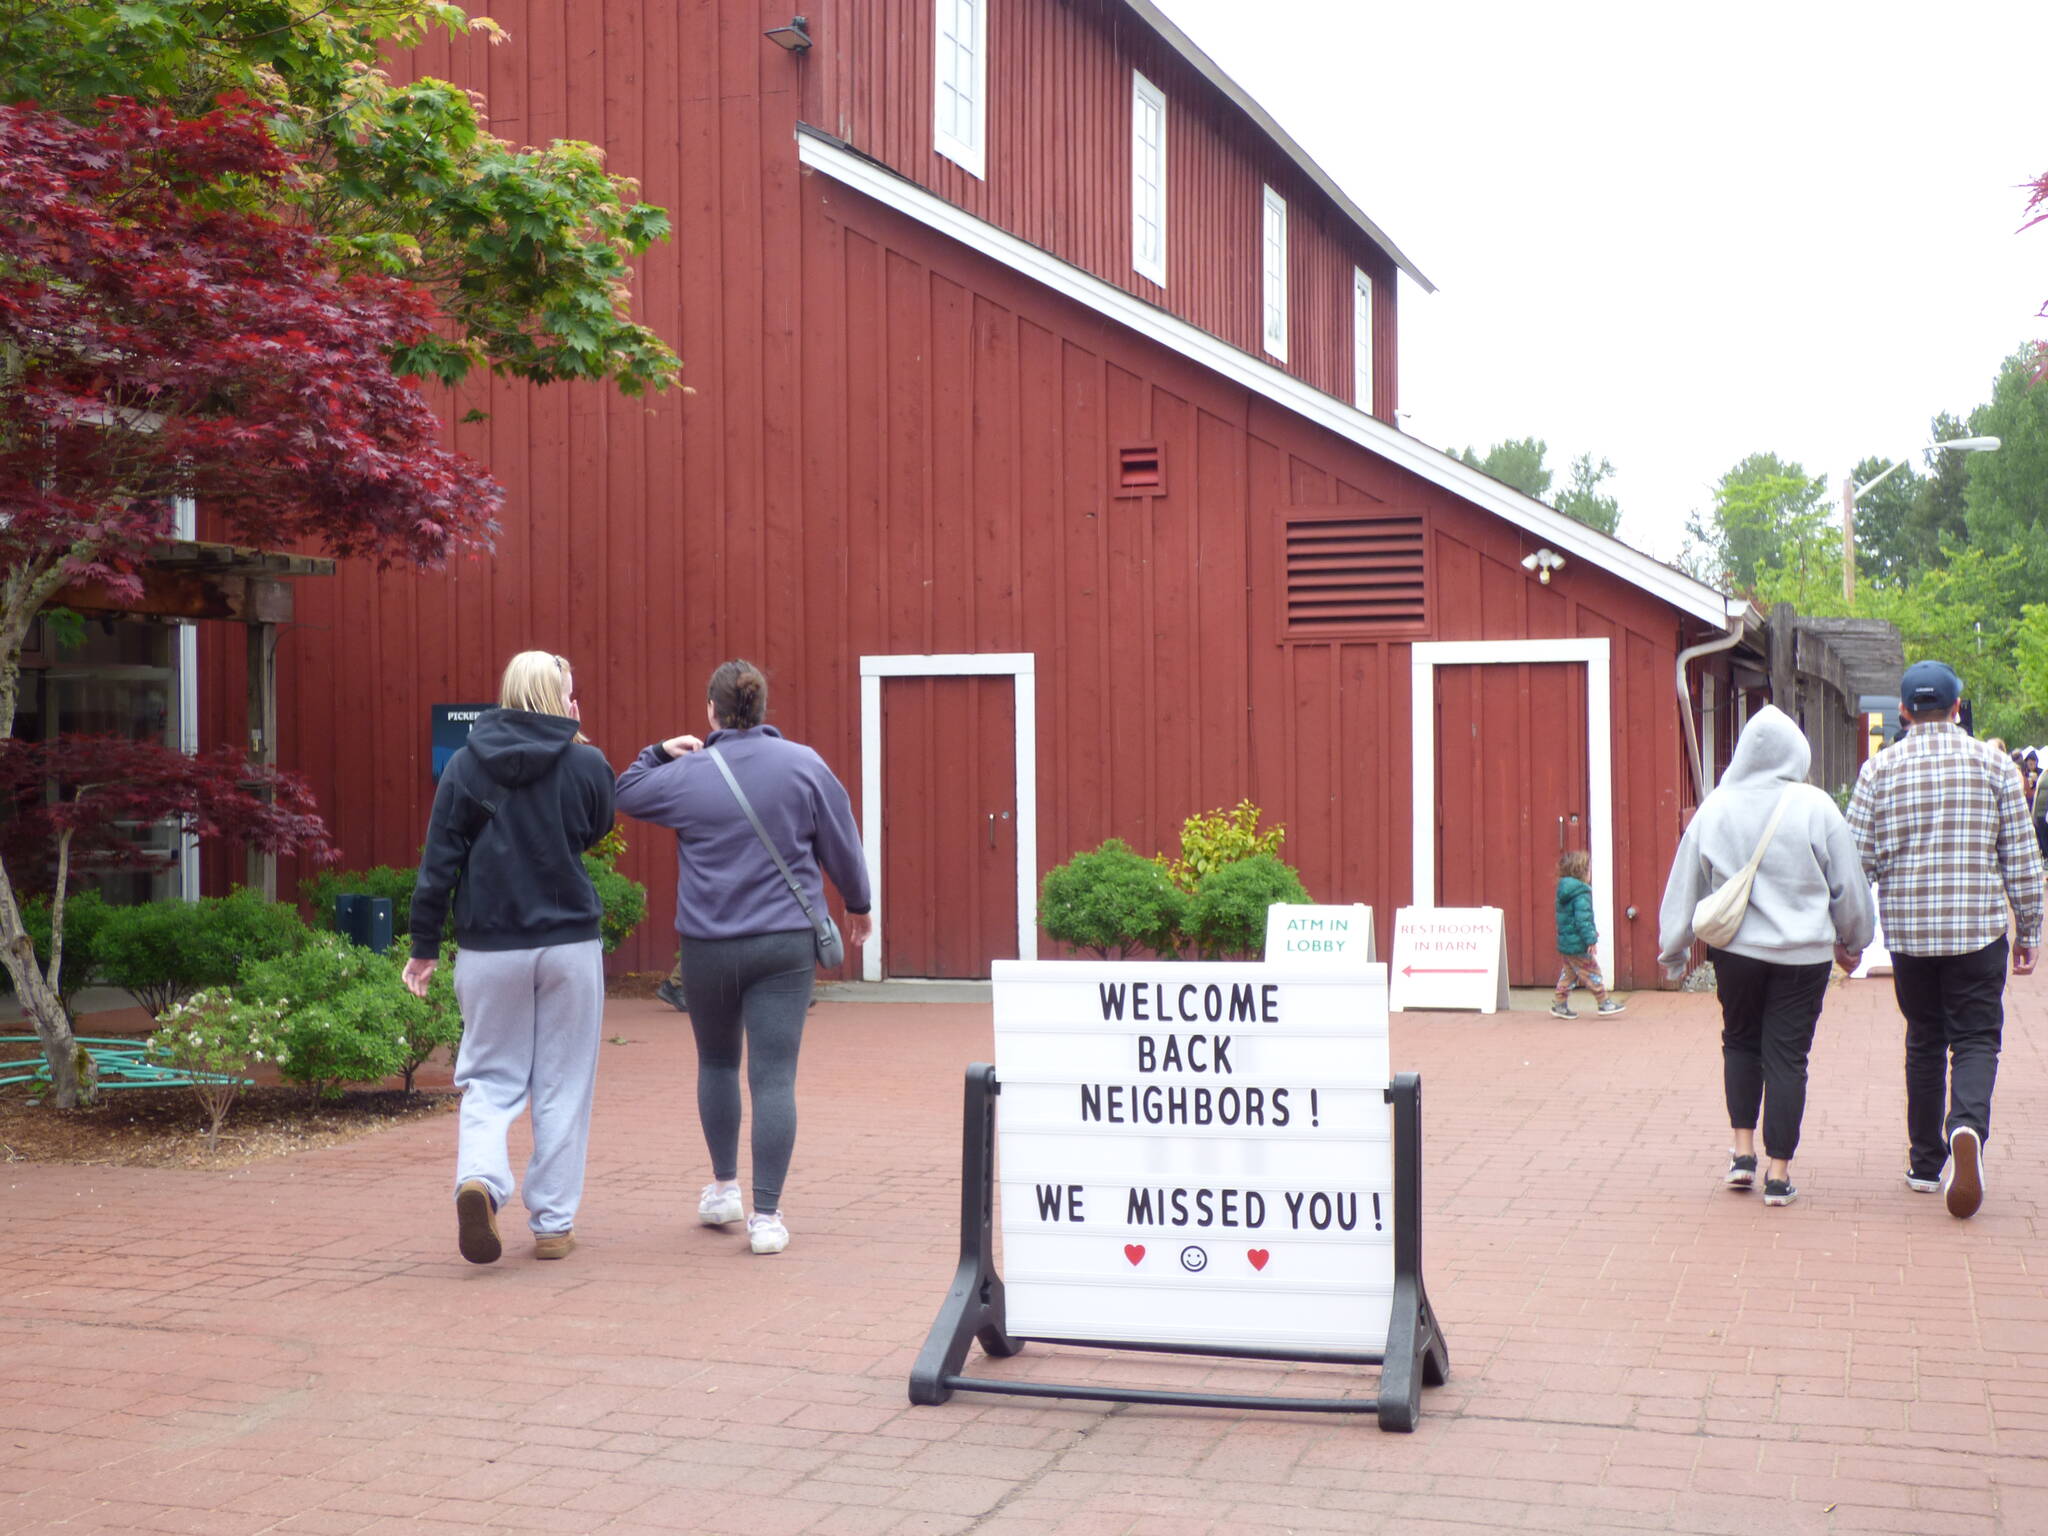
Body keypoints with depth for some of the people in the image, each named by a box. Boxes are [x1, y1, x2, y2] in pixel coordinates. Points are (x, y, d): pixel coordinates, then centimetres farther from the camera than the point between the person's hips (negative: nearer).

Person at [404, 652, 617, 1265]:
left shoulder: (466, 766, -2)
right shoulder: (587, 764, -6)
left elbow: (438, 862, -2)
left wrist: (424, 946, 5)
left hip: (488, 951, 1)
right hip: (570, 945, -1)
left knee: (490, 1079, 12)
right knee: (562, 1087, 10)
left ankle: (478, 1176, -15)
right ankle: (553, 1223, 12)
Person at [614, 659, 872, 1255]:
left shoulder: (685, 776, -4)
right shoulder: (804, 765, -2)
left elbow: (625, 793, 15)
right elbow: (841, 844, 6)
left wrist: (660, 752, 23)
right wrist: (857, 904, 20)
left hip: (707, 947, 1)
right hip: (785, 946, 0)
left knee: (717, 1064, 22)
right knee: (774, 1078, -2)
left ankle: (724, 1186, 31)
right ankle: (767, 1216, -4)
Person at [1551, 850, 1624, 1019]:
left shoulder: (1563, 890, 11)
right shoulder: (1581, 893, -19)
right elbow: (1583, 919, -25)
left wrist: (1591, 932, 28)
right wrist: (1590, 940, -22)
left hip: (1564, 942, 9)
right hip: (1578, 945, -9)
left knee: (1568, 974, 16)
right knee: (1591, 973, 1)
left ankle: (1560, 1004, 17)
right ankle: (1604, 1003, 8)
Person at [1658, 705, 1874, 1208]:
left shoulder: (1715, 807, -3)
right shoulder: (1816, 807, -7)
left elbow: (1684, 884, 4)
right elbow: (1849, 886, 1)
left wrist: (1673, 951, 15)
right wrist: (1852, 940, 18)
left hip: (1735, 951, 2)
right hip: (1804, 954, -2)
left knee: (1740, 1042, 20)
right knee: (1787, 1055, 4)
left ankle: (1743, 1152, 15)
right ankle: (1778, 1172, 6)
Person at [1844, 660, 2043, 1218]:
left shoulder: (1879, 769, 0)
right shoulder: (1994, 764, -1)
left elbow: (1856, 858, 0)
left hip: (1908, 930, 2)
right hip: (1979, 928, -2)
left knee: (1924, 1042, 14)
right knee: (1975, 1039, 2)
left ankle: (1925, 1162, 18)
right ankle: (1967, 1126, -26)